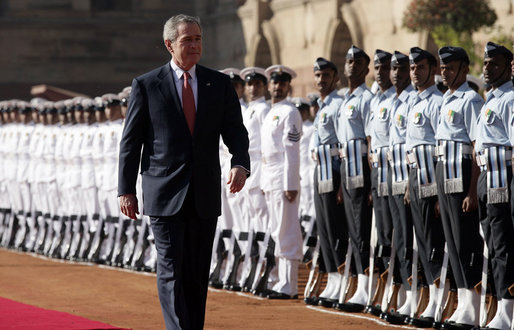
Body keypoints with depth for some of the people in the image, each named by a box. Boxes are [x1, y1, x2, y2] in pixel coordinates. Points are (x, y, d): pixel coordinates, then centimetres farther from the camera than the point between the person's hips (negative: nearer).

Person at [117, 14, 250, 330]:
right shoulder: (146, 85, 1)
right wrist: (126, 190, -1)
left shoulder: (220, 84, 8)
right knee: (172, 271, -10)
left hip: (205, 196, 3)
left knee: (198, 274, 8)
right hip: (165, 196, -3)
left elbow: (235, 132, 4)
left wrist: (241, 164, -17)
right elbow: (131, 141, 3)